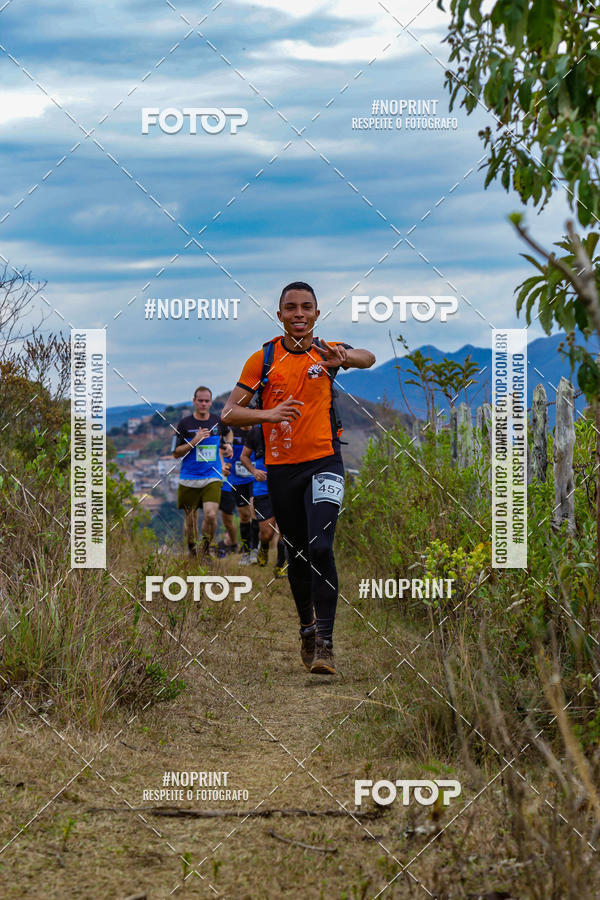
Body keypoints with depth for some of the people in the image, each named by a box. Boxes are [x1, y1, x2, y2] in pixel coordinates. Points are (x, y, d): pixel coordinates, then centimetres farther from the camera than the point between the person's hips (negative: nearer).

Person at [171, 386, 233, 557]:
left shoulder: (218, 421, 5)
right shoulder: (184, 424, -3)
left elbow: (228, 432, 30)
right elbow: (176, 453, -3)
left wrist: (228, 444, 11)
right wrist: (194, 442, -16)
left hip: (212, 478, 1)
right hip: (189, 479, -1)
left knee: (210, 514, -18)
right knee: (190, 519, 7)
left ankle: (206, 549, 5)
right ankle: (192, 553, 28)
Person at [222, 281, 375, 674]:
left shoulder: (327, 350, 4)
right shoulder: (263, 359, 1)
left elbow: (368, 358, -9)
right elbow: (230, 413, -1)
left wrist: (345, 357, -31)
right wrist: (268, 414, -20)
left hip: (324, 462, -2)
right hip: (281, 467, 2)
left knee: (320, 548, -17)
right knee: (297, 553, 12)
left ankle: (325, 641, -13)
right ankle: (307, 627, 31)